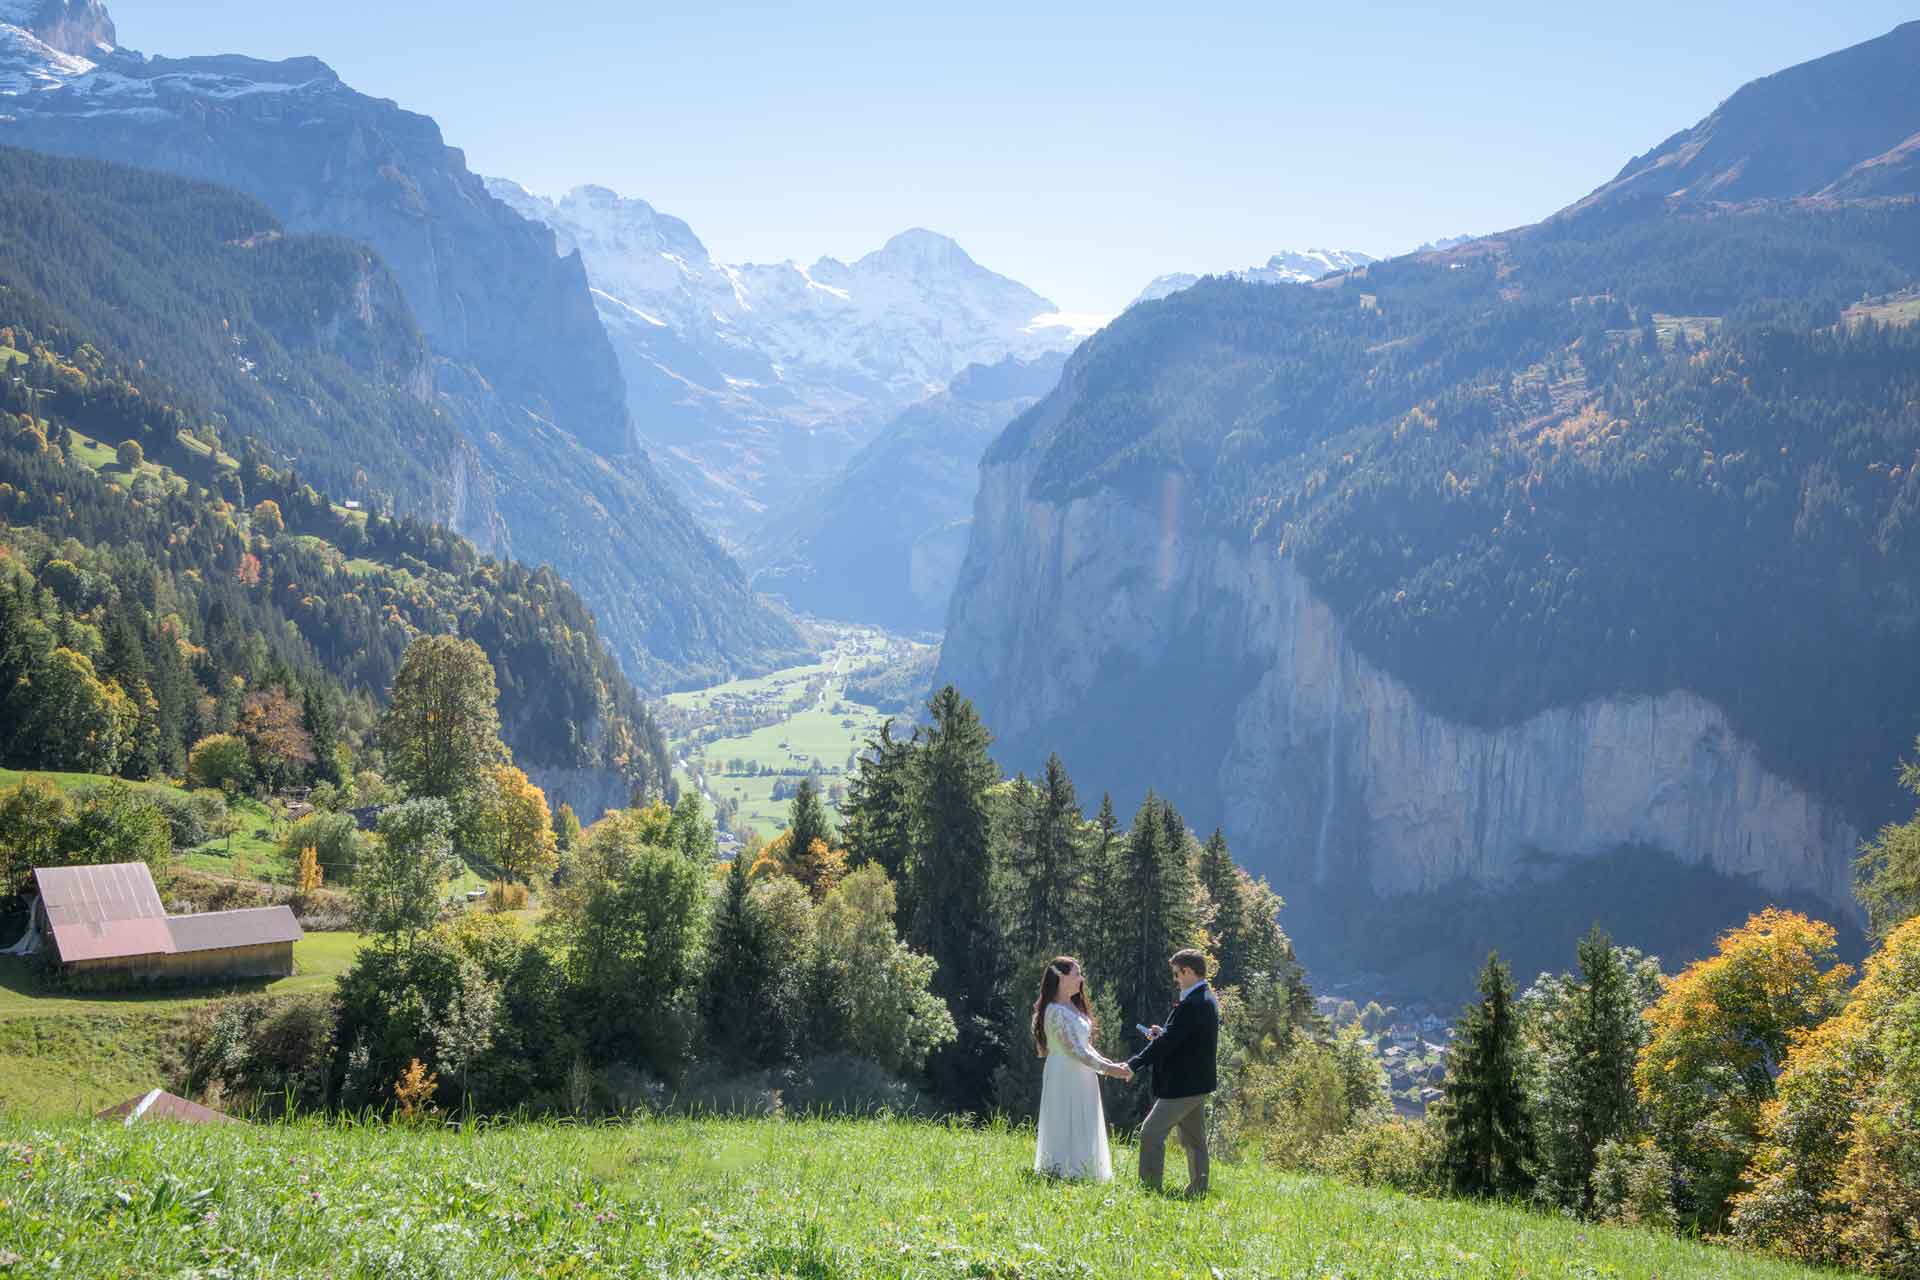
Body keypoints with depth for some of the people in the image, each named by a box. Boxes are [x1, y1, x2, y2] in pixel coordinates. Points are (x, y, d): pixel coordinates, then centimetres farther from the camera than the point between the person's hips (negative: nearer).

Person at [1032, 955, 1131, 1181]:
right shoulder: (1057, 1012, -19)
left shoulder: (1073, 1007, 12)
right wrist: (1107, 1069, -19)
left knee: (1080, 1131, 13)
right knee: (1067, 1129, -5)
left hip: (1080, 1078, 10)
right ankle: (1063, 1173, 0)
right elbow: (1074, 1050, -22)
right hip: (1065, 1077, -10)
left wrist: (1110, 1064, 4)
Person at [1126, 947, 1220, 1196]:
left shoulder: (1193, 1004, -21)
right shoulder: (1207, 999, 12)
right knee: (1193, 1140, 14)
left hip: (1183, 1085, -10)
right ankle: (1197, 1190, 19)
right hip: (1197, 1083, 10)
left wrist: (1133, 1064, -18)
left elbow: (1168, 1042, -23)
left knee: (1151, 1133, -7)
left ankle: (1149, 1187, -6)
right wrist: (1163, 1034, 6)